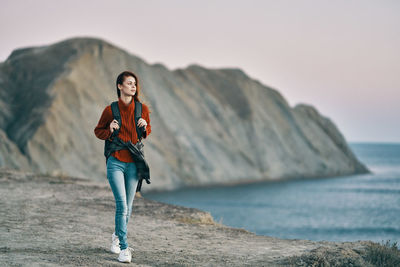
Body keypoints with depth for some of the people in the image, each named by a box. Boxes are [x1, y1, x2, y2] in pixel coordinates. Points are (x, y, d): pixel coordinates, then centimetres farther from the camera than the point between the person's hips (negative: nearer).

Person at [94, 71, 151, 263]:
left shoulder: (142, 109, 3)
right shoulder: (110, 110, -3)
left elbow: (147, 132, 18)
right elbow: (98, 130, 10)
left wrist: (145, 127, -5)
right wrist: (109, 131, -11)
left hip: (133, 163, 3)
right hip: (115, 162, -3)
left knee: (127, 206, 11)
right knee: (122, 205, -12)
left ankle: (118, 236, 36)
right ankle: (124, 249, -10)